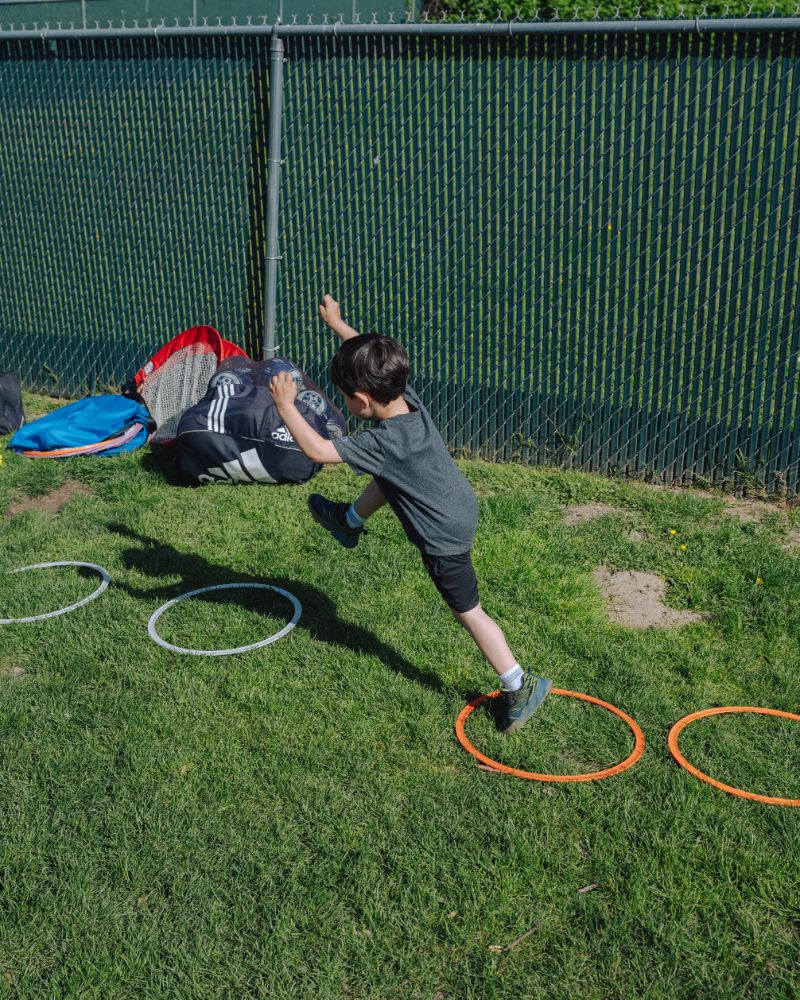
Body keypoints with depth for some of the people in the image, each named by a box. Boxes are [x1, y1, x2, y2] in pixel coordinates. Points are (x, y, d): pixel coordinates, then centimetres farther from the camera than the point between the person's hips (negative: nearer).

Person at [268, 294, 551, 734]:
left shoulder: (383, 442, -34)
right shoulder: (407, 397, -12)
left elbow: (317, 450, -34)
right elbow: (370, 357, 5)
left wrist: (286, 405, -28)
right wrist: (336, 323, 11)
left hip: (444, 538, -8)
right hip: (458, 504, 8)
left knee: (469, 612, 8)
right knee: (385, 481, 26)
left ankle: (521, 685, 16)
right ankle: (349, 522, 51)